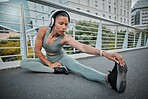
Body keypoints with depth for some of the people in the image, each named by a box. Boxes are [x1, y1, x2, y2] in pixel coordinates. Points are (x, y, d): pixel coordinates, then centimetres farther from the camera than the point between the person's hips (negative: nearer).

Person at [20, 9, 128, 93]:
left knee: (78, 66, -34)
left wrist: (104, 53, -60)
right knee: (23, 63, -18)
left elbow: (83, 47, -44)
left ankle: (110, 78, -56)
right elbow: (37, 51, -14)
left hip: (61, 58, -3)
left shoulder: (65, 38, -28)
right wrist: (50, 64, -16)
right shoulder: (43, 30, -22)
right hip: (48, 60, 3)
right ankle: (55, 70, -27)